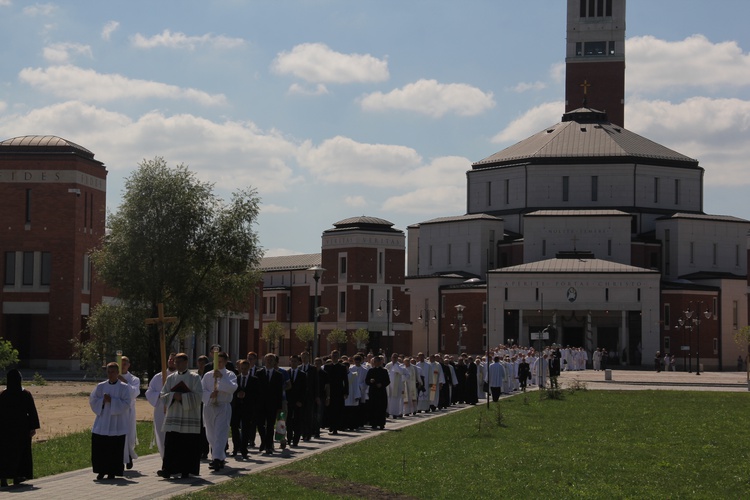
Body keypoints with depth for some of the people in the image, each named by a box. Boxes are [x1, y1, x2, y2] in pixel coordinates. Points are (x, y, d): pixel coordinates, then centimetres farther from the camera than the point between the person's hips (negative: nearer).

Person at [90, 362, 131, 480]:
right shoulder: (101, 386, 8)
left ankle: (112, 472, 10)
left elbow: (126, 404, -11)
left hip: (117, 425, -3)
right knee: (99, 447, 0)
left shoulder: (124, 387, -1)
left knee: (115, 449, -1)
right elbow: (92, 401, 4)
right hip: (102, 422, 3)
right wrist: (103, 401, -13)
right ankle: (102, 471, 13)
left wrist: (111, 401, -18)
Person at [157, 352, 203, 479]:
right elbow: (163, 396, 7)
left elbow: (198, 396, -7)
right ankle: (168, 469, -6)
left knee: (188, 445, -1)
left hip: (190, 416, -3)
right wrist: (173, 395, -12)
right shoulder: (171, 378, 11)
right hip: (173, 418, 3)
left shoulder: (195, 378, 0)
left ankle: (186, 470, 7)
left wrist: (182, 397, -15)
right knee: (171, 445, -4)